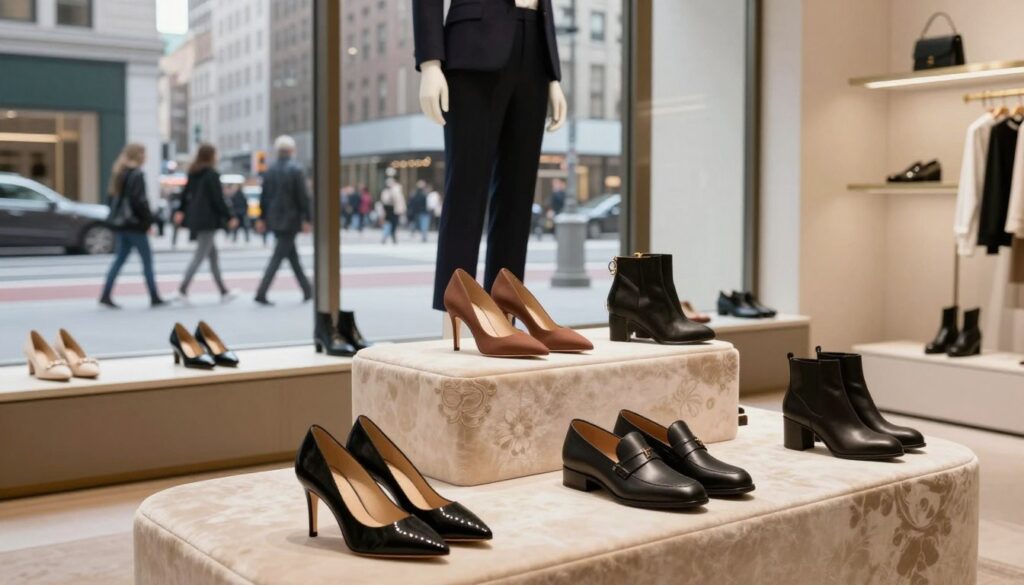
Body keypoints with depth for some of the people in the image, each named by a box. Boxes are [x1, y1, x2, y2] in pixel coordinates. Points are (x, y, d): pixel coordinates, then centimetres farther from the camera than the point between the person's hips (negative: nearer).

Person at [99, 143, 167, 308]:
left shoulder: (118, 173, 13)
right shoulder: (137, 175, -13)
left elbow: (112, 197, 15)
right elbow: (139, 201, -20)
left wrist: (116, 217, 17)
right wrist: (149, 220, -12)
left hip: (119, 222, 8)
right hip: (135, 224, -8)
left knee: (119, 259, 9)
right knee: (147, 260, 1)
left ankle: (106, 295, 2)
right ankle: (155, 298, 6)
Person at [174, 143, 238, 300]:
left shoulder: (193, 174, 10)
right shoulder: (212, 175, -14)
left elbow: (186, 193, 16)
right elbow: (218, 199, -15)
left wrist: (181, 211, 26)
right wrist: (229, 218, -9)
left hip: (195, 219, 9)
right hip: (208, 220, -9)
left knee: (214, 256, 13)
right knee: (199, 256, -5)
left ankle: (223, 291, 18)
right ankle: (183, 289, -9)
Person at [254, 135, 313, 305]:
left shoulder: (270, 170, 6)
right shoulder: (296, 170, -11)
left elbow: (264, 196, 8)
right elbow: (303, 197, -14)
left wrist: (262, 218, 13)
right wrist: (307, 220, -11)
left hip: (274, 220, 6)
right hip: (290, 220, -6)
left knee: (292, 255, 15)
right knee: (278, 257, -5)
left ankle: (307, 290, 23)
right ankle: (261, 293, -10)